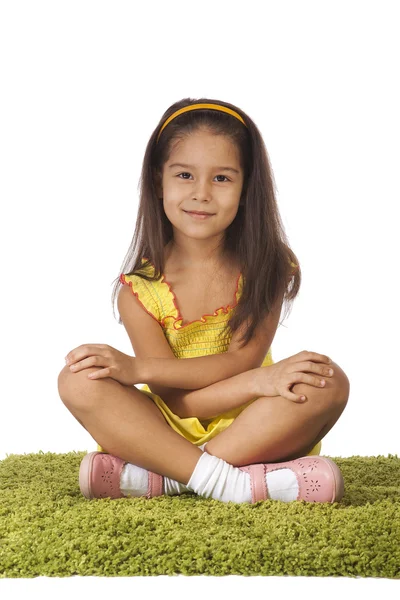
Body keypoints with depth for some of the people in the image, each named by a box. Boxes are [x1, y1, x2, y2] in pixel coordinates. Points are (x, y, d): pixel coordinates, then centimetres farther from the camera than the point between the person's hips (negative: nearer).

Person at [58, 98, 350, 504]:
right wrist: (259, 381, -30)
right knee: (77, 382, -22)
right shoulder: (140, 289, -8)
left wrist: (137, 368, -25)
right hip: (169, 431, 0)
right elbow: (177, 403, -14)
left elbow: (240, 362, -15)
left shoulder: (267, 267, -5)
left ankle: (151, 477, -28)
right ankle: (227, 481, -32)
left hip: (250, 429, 1)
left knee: (330, 383, -28)